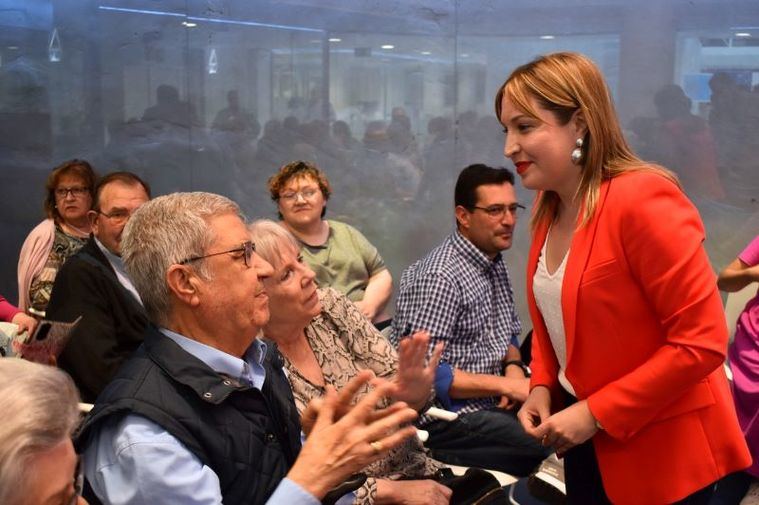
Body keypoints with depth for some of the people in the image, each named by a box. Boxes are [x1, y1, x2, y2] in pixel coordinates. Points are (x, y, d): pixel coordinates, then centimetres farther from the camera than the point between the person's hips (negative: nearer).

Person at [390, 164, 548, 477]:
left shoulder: (495, 265, 11)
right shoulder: (440, 277, -18)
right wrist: (504, 384, -19)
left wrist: (514, 367, -1)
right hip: (446, 418, -9)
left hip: (492, 403, 9)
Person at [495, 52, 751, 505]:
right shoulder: (551, 209, 2)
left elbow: (703, 342, -24)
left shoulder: (642, 199, -22)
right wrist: (541, 388, -2)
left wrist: (596, 412, -21)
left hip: (661, 448, -7)